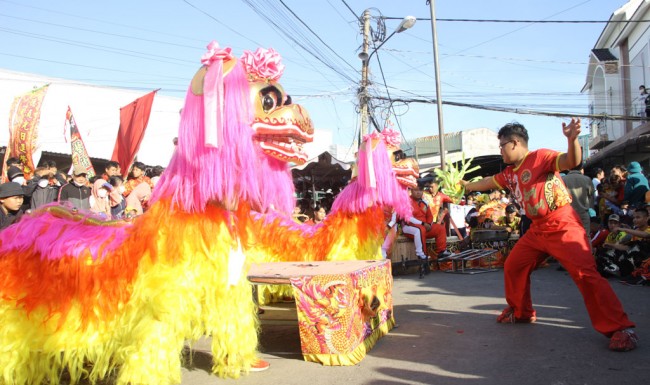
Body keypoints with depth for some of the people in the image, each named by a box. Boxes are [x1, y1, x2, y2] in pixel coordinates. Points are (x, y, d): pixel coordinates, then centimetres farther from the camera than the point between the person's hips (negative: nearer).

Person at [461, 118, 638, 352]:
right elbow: (488, 183, 30)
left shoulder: (540, 156, -12)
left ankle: (620, 329, -8)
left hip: (562, 225, -9)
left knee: (585, 273, -17)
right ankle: (521, 312, 31)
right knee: (513, 267, 12)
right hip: (537, 229, 9)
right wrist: (466, 185, 40)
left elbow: (572, 162, -26)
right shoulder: (509, 173, 12)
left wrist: (572, 139, -45)